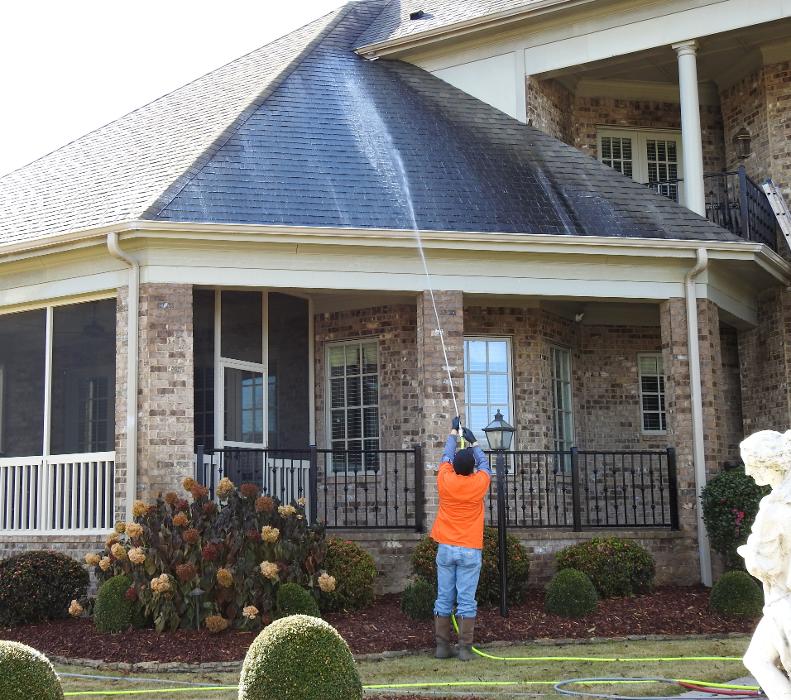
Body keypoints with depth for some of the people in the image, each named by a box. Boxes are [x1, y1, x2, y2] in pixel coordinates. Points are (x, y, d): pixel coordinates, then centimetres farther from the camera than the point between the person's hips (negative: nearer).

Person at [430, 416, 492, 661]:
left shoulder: (445, 481, -3)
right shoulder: (479, 484, -5)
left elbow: (446, 456, 16)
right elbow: (484, 463, 17)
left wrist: (453, 433, 31)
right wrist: (473, 442, 29)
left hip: (446, 548, 2)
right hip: (470, 551, -2)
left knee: (444, 599, 5)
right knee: (467, 601, -2)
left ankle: (442, 646, 7)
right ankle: (465, 648, -3)